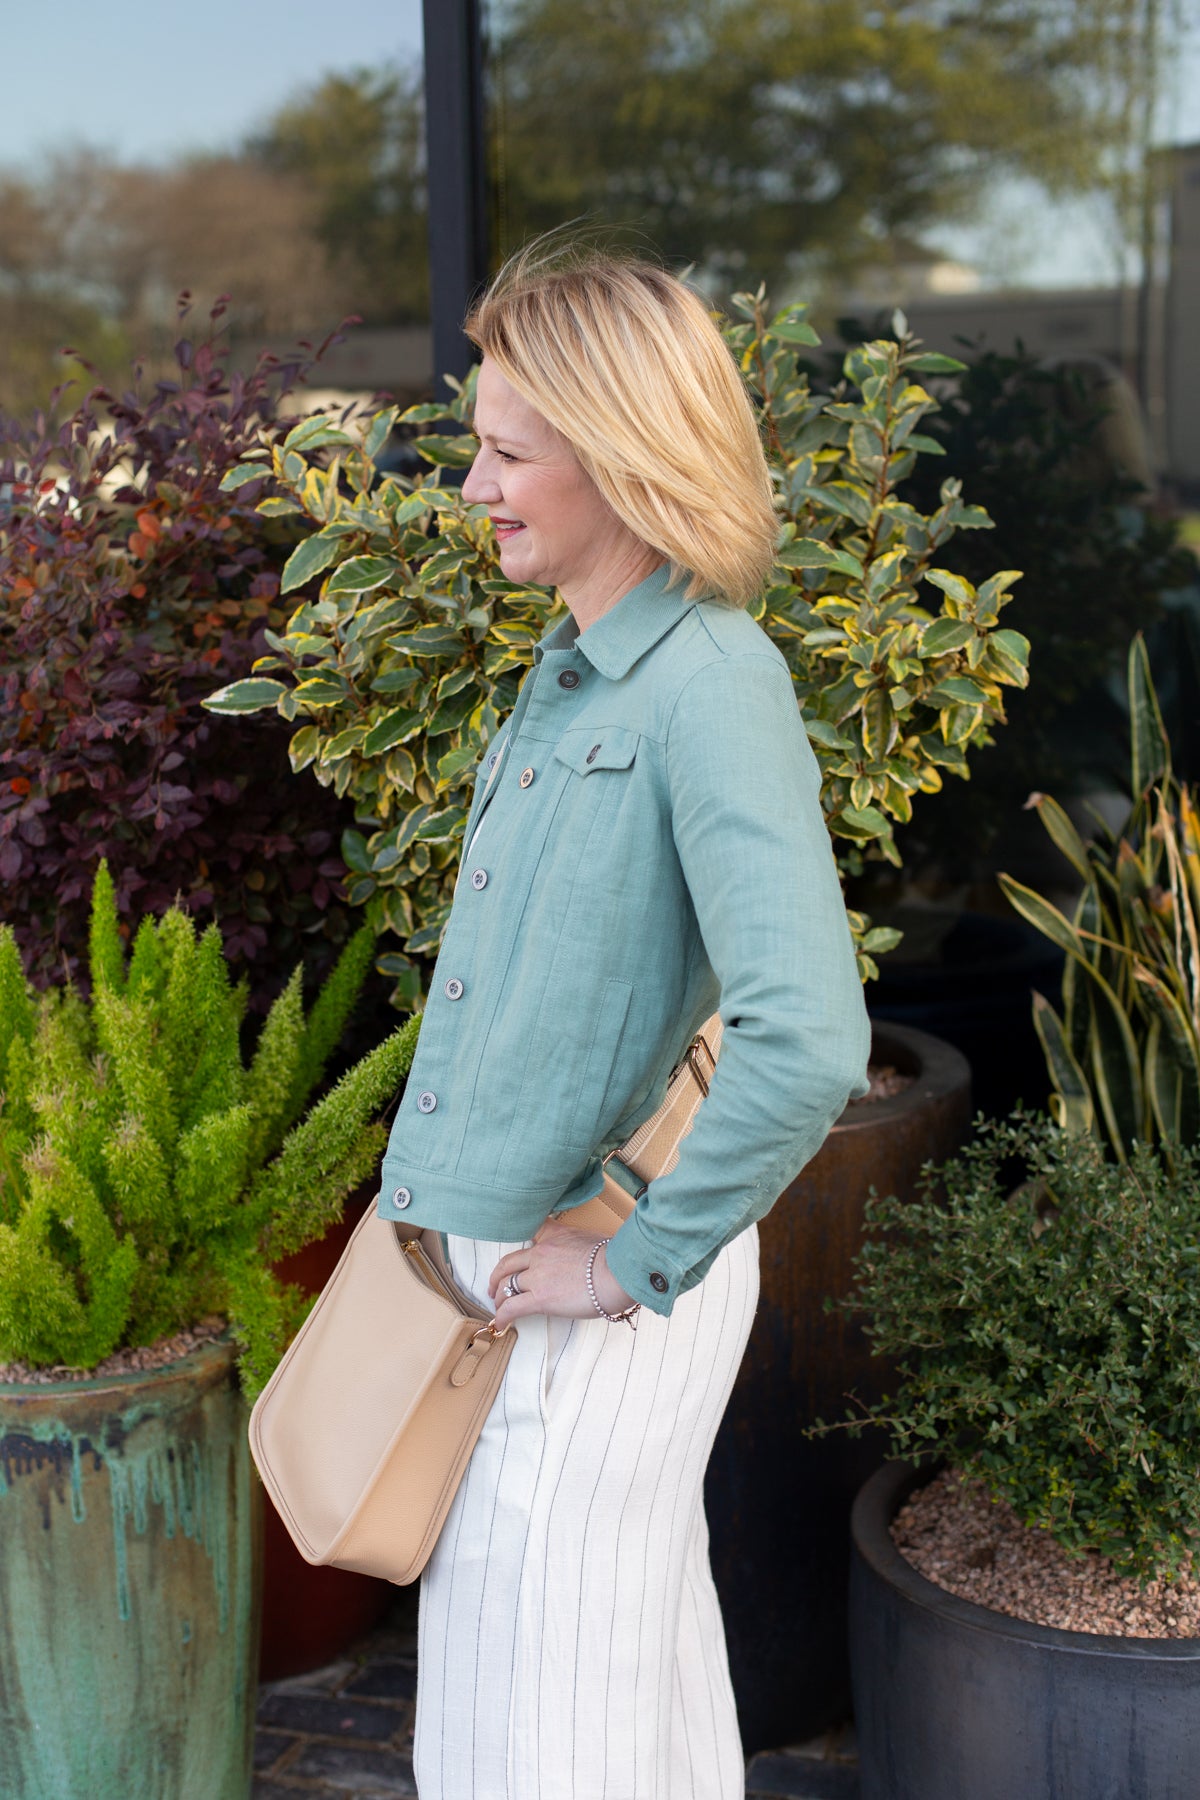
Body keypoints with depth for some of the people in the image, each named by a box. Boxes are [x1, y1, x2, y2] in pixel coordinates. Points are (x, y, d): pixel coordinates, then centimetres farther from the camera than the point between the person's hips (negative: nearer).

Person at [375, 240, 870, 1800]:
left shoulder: (715, 688, -20)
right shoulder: (565, 670, 9)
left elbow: (808, 1044, -31)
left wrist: (644, 1258, -21)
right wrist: (436, 1168, 15)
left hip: (583, 1304, -8)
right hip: (478, 1266, 8)